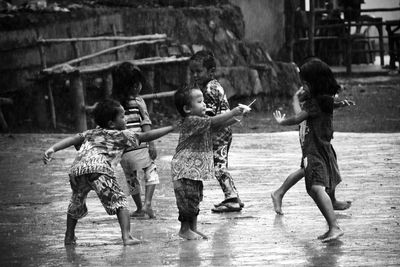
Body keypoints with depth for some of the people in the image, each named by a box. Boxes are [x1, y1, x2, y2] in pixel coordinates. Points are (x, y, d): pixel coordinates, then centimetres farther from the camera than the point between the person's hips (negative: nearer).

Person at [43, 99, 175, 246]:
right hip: (99, 168, -5)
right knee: (119, 202, 3)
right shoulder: (121, 135, 21)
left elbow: (73, 139, 19)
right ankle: (126, 236, -13)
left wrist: (53, 149, 9)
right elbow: (146, 136, 20)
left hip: (77, 169, 5)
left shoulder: (91, 133, 33)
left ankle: (69, 237, 36)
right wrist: (171, 127, 27)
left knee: (76, 204, 26)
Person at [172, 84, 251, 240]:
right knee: (188, 198, -6)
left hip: (196, 170, 10)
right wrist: (234, 112, -24)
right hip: (185, 168, -10)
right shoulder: (191, 121, -17)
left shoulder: (200, 121, 13)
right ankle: (185, 229, 2)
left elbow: (219, 124, 9)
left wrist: (237, 116, -5)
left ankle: (193, 228, 19)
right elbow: (214, 121, -24)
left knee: (195, 199, 13)